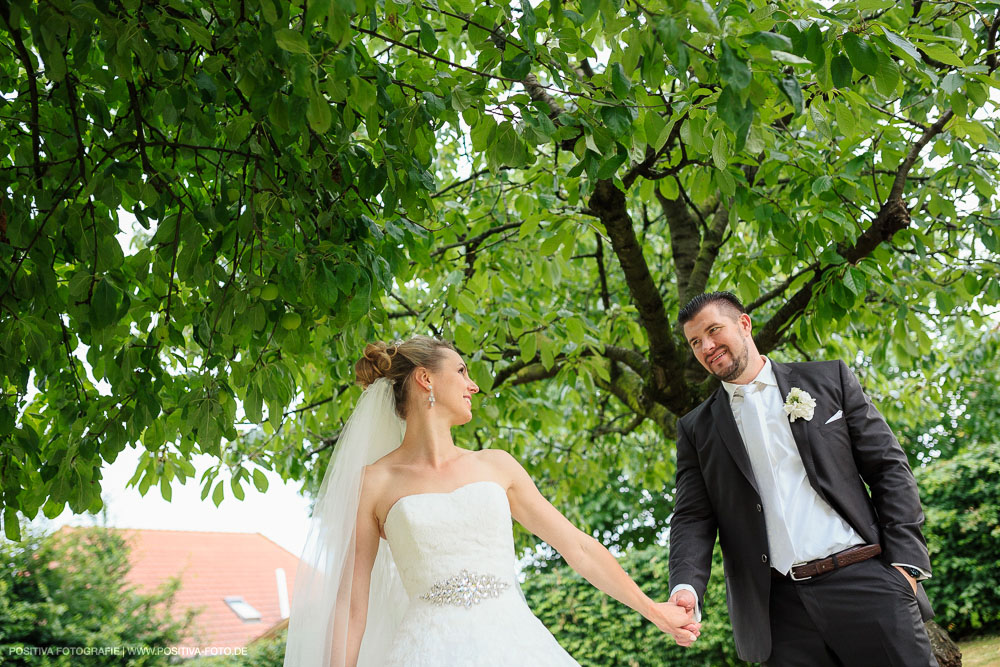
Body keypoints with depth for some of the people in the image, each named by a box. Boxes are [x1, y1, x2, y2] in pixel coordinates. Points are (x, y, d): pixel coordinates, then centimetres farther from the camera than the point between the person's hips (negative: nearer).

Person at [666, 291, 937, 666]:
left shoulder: (829, 380, 9)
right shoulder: (696, 429, 12)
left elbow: (889, 468, 6)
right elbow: (693, 518, 6)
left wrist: (905, 562, -5)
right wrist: (686, 588, -13)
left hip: (866, 581, -1)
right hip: (779, 607, 1)